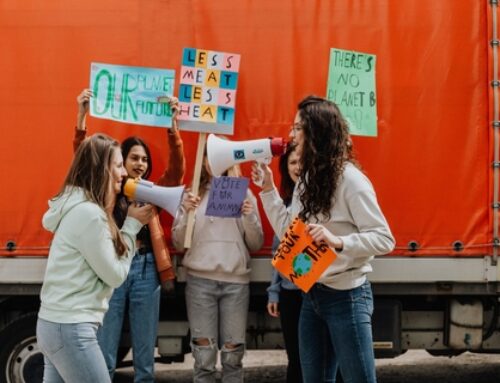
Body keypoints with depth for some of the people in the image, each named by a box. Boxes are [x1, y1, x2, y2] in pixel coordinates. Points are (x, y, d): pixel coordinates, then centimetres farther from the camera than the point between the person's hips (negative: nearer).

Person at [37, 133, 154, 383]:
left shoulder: (76, 207, 12)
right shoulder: (88, 213, -17)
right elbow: (115, 276, -11)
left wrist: (130, 224, 6)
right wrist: (133, 225, -3)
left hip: (54, 323, 10)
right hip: (71, 330, -10)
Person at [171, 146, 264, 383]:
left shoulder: (244, 194, 9)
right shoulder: (193, 194, 8)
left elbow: (256, 245, 8)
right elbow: (179, 244, 6)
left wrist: (250, 216, -8)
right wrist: (185, 212, -8)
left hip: (236, 280, 1)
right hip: (200, 280, 0)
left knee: (233, 352, 2)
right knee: (203, 353, -2)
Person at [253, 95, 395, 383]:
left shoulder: (350, 179, -16)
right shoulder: (308, 179, 9)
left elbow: (384, 239, -19)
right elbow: (288, 232, 8)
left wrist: (338, 241, -33)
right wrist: (268, 188, 5)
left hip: (346, 296, -8)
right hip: (312, 296, 8)